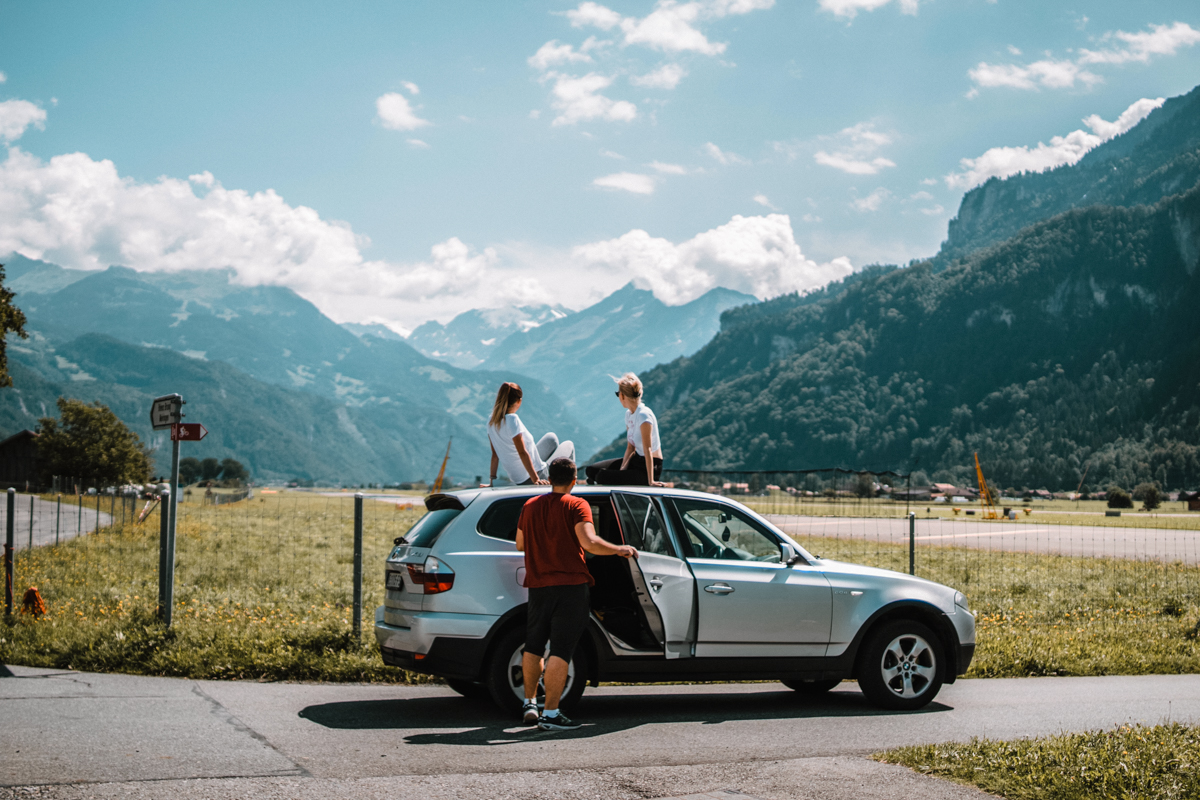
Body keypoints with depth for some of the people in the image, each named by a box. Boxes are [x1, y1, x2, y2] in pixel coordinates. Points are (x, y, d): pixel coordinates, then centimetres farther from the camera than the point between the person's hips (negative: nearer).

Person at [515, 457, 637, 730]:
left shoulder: (530, 506, 9)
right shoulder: (576, 505, -8)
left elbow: (520, 544, 20)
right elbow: (589, 543, -20)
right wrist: (621, 550, -7)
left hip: (538, 585, 5)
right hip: (570, 585, -5)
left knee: (533, 647, 19)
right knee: (561, 651, -5)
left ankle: (529, 704, 27)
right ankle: (551, 714, -7)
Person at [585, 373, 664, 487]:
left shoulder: (643, 415, -22)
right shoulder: (628, 414, 6)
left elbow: (647, 449, -24)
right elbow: (630, 447, 7)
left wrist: (650, 481, -25)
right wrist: (622, 469, -7)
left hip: (649, 467, -9)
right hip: (636, 460, 9)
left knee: (601, 477, -23)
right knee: (591, 470, 3)